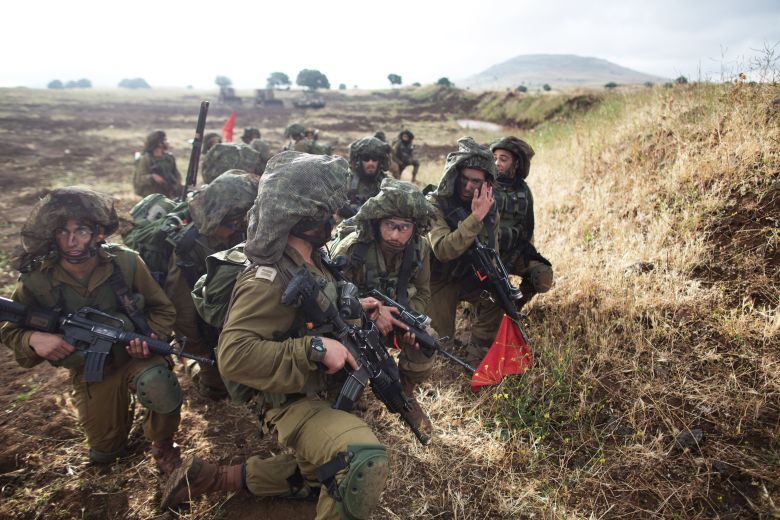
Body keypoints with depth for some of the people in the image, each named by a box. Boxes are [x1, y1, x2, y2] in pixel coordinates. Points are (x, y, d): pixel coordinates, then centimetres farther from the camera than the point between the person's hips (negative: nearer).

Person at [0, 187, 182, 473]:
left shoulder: (126, 262, -20)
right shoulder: (36, 282, -19)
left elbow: (162, 309, -6)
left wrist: (148, 339, -26)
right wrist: (34, 338, -27)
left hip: (136, 356, -2)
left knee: (158, 385, -37)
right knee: (104, 454, 11)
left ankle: (162, 444, -4)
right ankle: (121, 405, 43)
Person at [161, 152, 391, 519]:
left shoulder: (309, 262, 0)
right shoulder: (269, 281, -27)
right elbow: (233, 355, -35)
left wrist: (354, 308, 0)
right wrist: (314, 348, -35)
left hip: (318, 392, 9)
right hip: (291, 403, -9)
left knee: (332, 474, 30)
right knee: (365, 462, -34)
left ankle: (222, 477, 27)